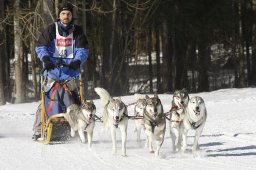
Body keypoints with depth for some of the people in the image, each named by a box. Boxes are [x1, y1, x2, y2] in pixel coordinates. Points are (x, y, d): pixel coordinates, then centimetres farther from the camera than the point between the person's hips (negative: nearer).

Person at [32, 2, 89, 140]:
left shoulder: (77, 31, 11)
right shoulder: (51, 30, 6)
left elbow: (83, 50, 4)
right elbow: (40, 47, 3)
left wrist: (78, 61, -15)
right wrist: (46, 59, -16)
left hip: (71, 71, 2)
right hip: (52, 70, -2)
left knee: (73, 103, -6)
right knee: (48, 100, -9)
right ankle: (38, 130, -5)